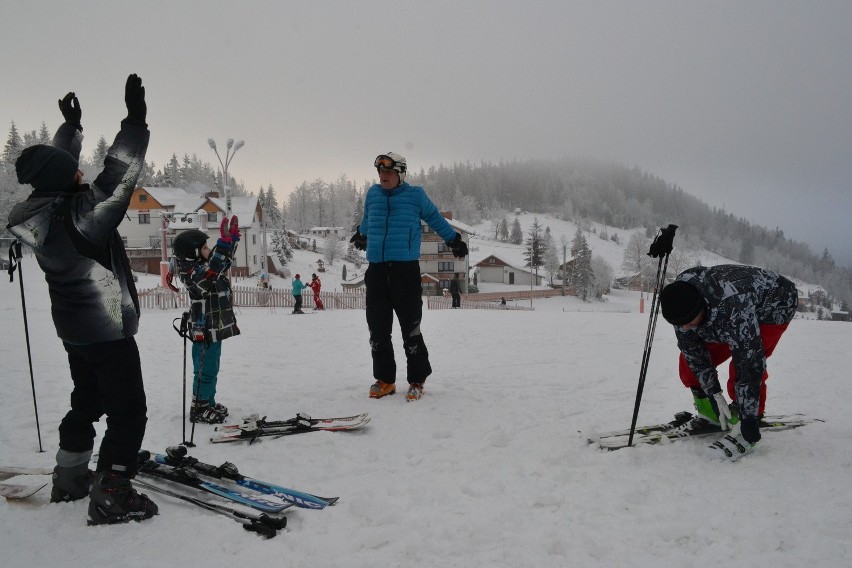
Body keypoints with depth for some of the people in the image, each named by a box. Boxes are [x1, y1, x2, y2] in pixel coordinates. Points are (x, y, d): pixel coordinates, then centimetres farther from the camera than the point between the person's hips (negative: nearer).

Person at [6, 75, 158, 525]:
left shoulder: (44, 209, -1)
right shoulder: (79, 215, -26)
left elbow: (59, 168, 15)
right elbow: (116, 180, -28)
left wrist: (71, 127, 26)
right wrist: (135, 122, -26)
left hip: (75, 330, 9)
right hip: (109, 333, -9)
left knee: (87, 402, 24)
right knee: (129, 412, 0)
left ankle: (69, 479, 37)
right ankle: (110, 497, 5)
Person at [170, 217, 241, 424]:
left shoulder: (202, 266, 10)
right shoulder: (193, 273, -19)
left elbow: (224, 260, 24)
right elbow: (212, 269, -38)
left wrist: (233, 237, 16)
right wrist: (224, 242, -43)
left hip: (215, 328, 10)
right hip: (205, 330, -10)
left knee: (211, 370, 18)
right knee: (205, 371, -1)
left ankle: (209, 403, 30)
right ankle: (199, 409, 10)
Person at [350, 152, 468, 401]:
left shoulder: (415, 195, 0)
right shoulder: (373, 193, 10)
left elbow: (435, 218, 16)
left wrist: (454, 240, 23)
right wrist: (361, 235, 48)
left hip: (406, 268, -4)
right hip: (376, 269, 4)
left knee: (410, 328, -1)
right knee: (378, 328, 5)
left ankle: (417, 380, 11)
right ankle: (384, 379, 17)